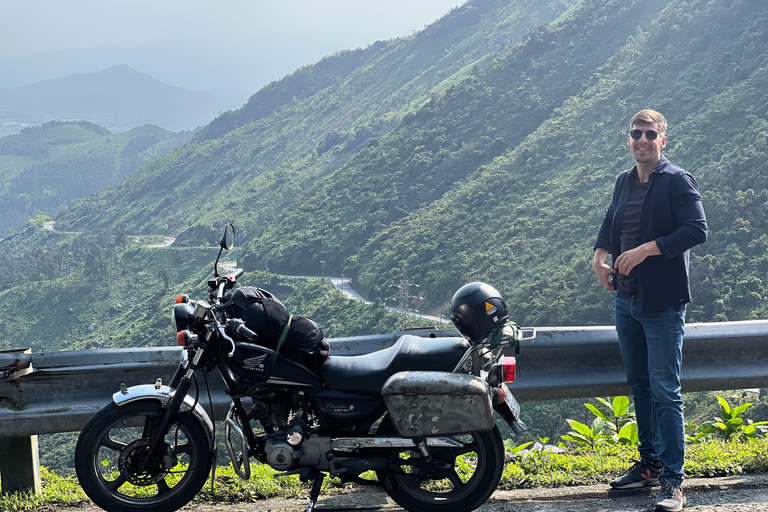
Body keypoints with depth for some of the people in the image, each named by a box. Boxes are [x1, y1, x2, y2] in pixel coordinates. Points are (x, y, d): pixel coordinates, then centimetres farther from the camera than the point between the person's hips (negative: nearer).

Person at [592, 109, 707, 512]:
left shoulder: (677, 181, -8)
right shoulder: (624, 182, 13)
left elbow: (697, 230, -19)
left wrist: (647, 249, -23)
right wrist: (599, 256, 12)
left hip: (663, 302, -7)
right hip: (626, 299, 7)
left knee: (665, 391, -8)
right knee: (639, 386, 15)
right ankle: (650, 464, 26)